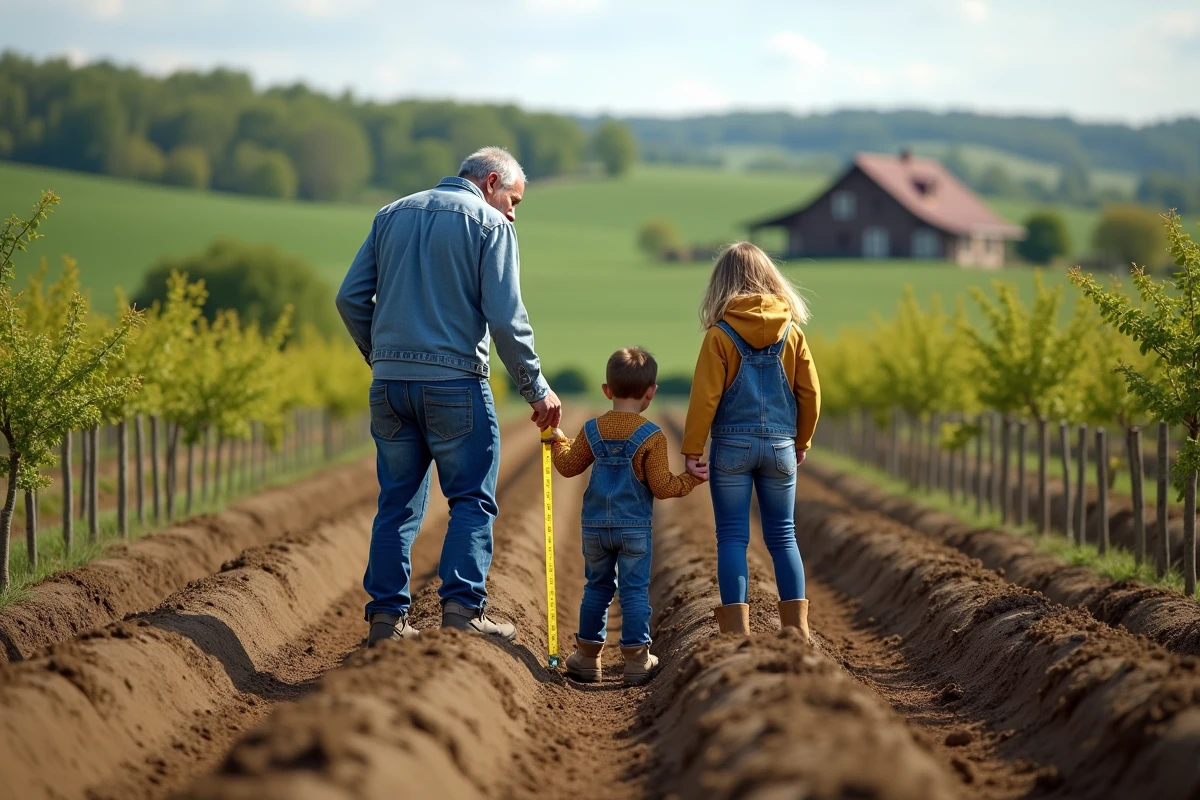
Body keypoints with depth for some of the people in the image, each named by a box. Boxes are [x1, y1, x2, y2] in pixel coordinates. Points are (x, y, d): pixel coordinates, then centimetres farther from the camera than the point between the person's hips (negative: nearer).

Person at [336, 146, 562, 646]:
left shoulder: (392, 215, 15)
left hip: (389, 382, 5)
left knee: (398, 503, 10)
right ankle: (462, 607, -9)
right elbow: (505, 317, -9)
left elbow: (350, 298, 10)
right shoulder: (489, 224, 0)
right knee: (472, 500, 2)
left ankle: (386, 617, 7)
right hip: (454, 381, -5)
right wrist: (537, 390, -2)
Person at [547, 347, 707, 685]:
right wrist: (691, 479, 3)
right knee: (635, 591, 2)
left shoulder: (592, 430, 1)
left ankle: (587, 656, 18)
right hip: (635, 528, -4)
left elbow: (568, 466, 12)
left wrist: (556, 440, 29)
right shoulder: (652, 436, -11)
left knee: (597, 587, 14)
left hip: (595, 527, 4)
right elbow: (661, 486, -11)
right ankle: (636, 659, 2)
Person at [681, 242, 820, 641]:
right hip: (780, 446, 3)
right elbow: (810, 393, 6)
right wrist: (801, 442, 19)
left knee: (732, 537, 2)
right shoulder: (791, 332, 2)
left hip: (732, 446, -3)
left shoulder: (720, 334, -7)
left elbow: (704, 397, -9)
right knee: (783, 537, 9)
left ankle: (737, 633, -2)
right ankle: (798, 632, 7)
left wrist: (692, 450, -2)